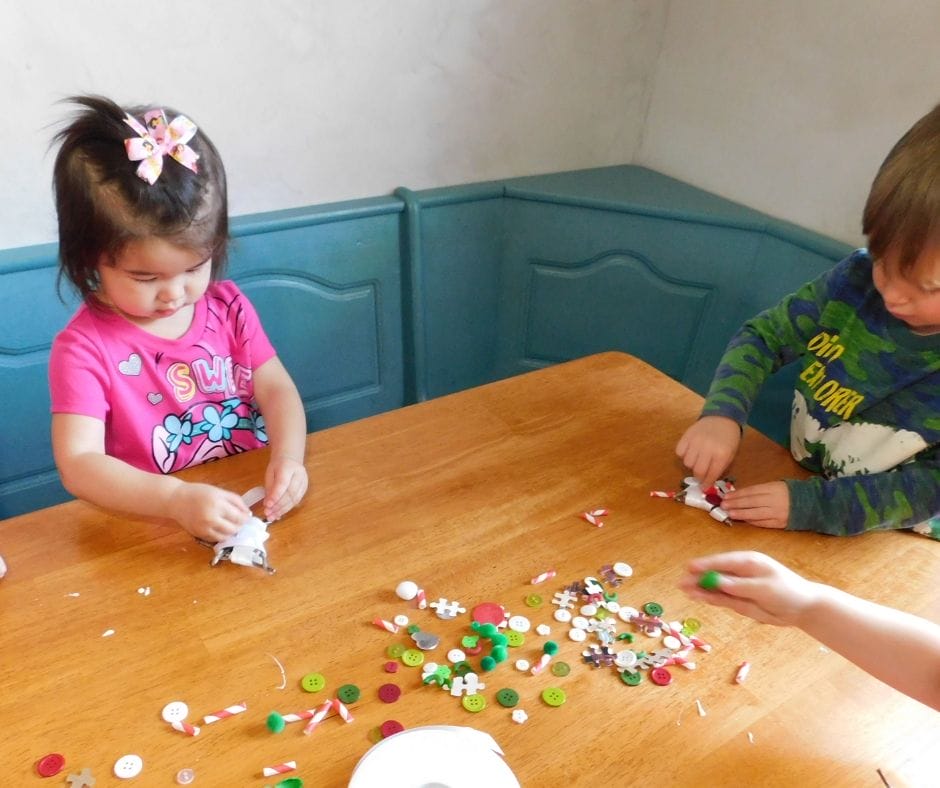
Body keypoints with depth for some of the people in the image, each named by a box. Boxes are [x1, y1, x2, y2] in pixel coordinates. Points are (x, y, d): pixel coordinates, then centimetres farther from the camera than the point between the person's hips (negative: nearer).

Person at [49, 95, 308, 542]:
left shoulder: (227, 306, 1)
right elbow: (78, 464, -18)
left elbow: (276, 388, 0)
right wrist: (178, 500, -33)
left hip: (255, 506, 3)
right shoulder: (84, 348, -11)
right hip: (151, 526, -3)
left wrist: (288, 457, -19)